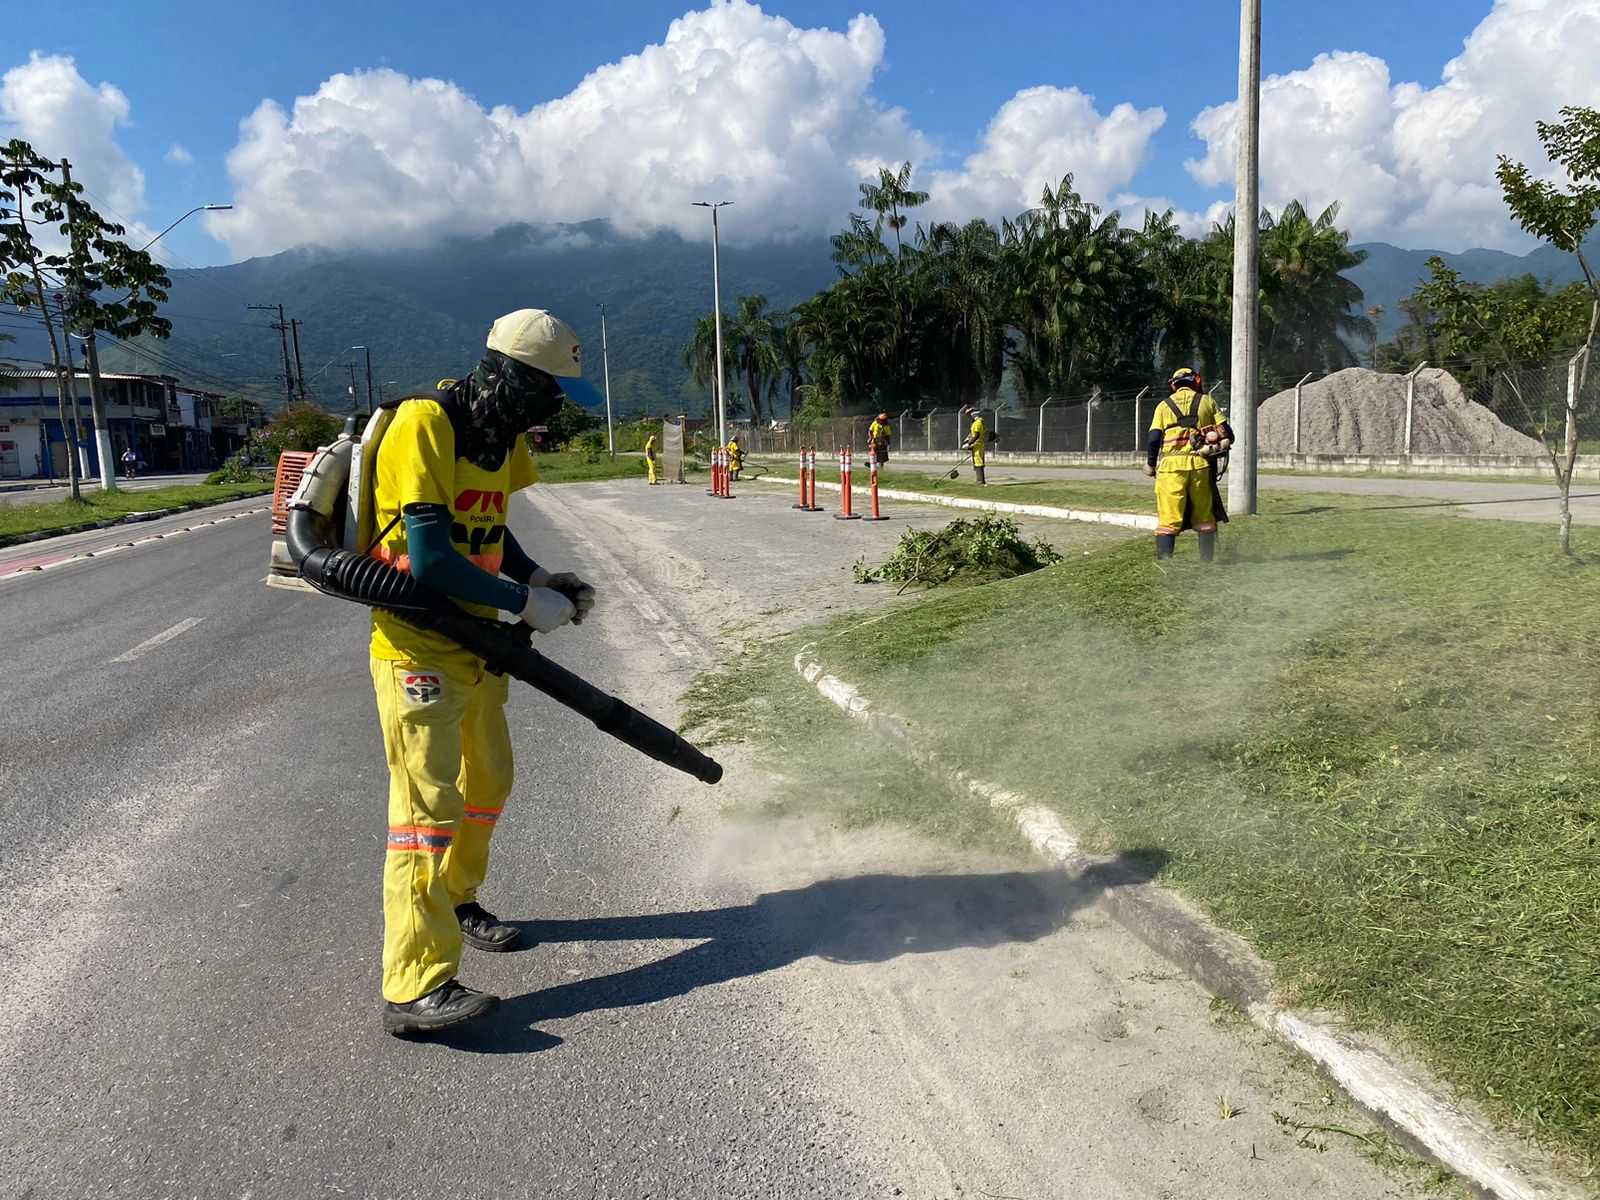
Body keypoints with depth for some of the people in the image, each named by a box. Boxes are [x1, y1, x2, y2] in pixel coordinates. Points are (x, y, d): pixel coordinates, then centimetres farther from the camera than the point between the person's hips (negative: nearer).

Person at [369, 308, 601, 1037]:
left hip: (475, 641, 9)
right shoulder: (423, 427, -21)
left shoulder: (504, 437, 6)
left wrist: (544, 580, 2)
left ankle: (456, 902, 43)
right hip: (415, 645, -9)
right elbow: (430, 561, -27)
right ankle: (415, 989, -6)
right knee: (428, 802, -11)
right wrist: (527, 603, -20)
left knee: (489, 782, 20)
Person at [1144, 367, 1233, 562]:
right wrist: (1218, 450, 25)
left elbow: (1153, 438, 1)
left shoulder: (1164, 405, 10)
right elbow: (1226, 433, 7)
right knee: (1204, 516, 12)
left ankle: (1163, 559, -8)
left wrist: (1150, 465, 12)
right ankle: (1207, 560, 16)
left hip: (1172, 465, -1)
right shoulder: (1207, 402, 12)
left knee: (1169, 518, -1)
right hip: (1200, 465, 1)